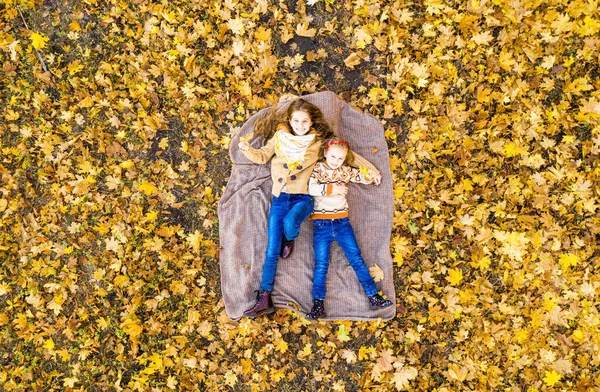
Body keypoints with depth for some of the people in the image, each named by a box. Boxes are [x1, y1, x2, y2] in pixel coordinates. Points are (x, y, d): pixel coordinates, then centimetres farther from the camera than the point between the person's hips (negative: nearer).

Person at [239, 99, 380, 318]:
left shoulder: (318, 140, 1)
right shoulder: (280, 136, 4)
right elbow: (262, 156, 12)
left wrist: (370, 168, 8)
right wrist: (247, 149, -8)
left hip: (303, 197, -2)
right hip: (279, 198, 2)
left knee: (289, 223, -36)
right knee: (272, 252, 0)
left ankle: (290, 240, 3)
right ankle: (264, 299, 10)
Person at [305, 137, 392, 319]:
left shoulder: (345, 171, 9)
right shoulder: (317, 169, -1)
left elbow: (364, 177, 10)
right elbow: (311, 188, -17)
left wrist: (371, 175, -12)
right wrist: (333, 188, -18)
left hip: (342, 222, 3)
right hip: (322, 224, -2)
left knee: (356, 259, 2)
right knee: (321, 265, -1)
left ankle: (373, 297, 6)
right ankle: (318, 304, 5)